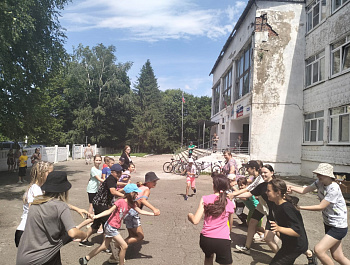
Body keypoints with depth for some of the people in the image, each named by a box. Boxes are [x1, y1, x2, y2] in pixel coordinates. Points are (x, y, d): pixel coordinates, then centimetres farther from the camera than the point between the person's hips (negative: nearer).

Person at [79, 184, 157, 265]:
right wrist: (96, 216, -31)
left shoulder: (131, 203, 1)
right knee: (124, 246, -4)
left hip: (114, 228, 8)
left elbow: (140, 211, 4)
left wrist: (153, 213, 4)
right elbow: (109, 211, -22)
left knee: (104, 246, 17)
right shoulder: (120, 201, -22)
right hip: (110, 226, -8)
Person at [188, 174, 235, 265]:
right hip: (223, 240, -2)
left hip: (206, 239, 2)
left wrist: (190, 215, 13)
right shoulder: (230, 204, 0)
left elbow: (195, 221, -8)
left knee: (208, 257, 32)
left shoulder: (205, 199, -5)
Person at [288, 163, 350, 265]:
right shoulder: (319, 183, -1)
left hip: (338, 227, -8)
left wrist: (300, 207, -24)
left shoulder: (334, 189, -24)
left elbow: (321, 207, -24)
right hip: (328, 224, 8)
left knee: (319, 249, -15)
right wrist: (291, 188, -28)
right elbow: (304, 190, -9)